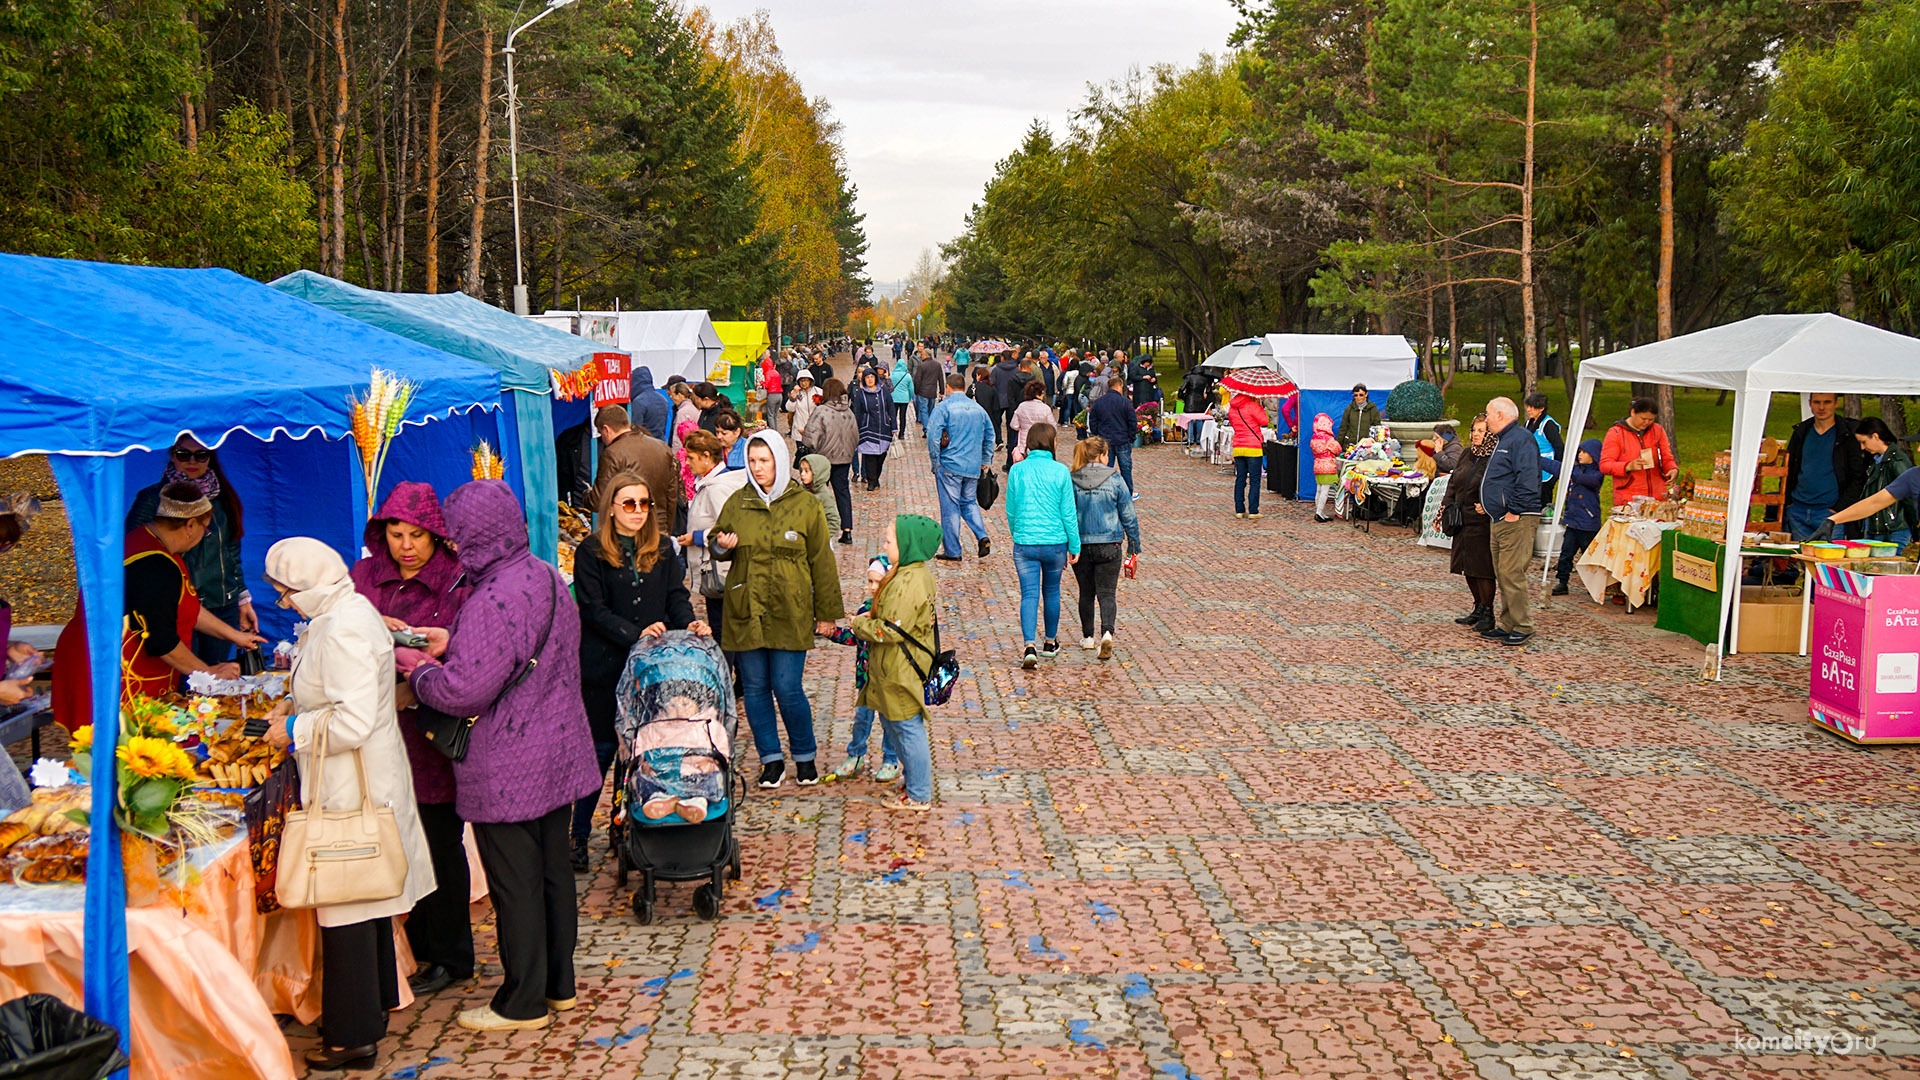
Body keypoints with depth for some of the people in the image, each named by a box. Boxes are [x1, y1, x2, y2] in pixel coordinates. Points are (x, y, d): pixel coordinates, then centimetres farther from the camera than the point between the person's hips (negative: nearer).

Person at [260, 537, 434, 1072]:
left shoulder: (344, 630, -22)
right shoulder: (348, 613, 10)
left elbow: (353, 722, -27)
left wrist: (294, 731, -14)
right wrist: (293, 705, 12)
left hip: (350, 791, -10)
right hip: (364, 784, 10)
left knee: (348, 913, -1)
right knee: (364, 904, 20)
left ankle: (354, 1037, 9)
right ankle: (372, 1010, 33)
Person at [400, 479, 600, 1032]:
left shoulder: (492, 602, -25)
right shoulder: (547, 577, 4)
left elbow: (463, 692, -26)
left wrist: (418, 669, -7)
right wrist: (451, 646, 10)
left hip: (507, 773, -9)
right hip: (557, 755, 9)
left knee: (514, 883, 4)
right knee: (553, 869, 18)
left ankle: (523, 1002, 16)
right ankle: (559, 983, 31)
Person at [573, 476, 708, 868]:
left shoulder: (662, 548, 9)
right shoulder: (591, 552, -5)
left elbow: (676, 594, 7)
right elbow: (593, 610, -10)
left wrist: (688, 622, -14)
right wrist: (636, 633, -20)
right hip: (605, 666, -4)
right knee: (602, 748, 1)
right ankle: (579, 835, 12)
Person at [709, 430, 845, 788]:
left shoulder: (805, 505, 1)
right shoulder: (737, 502, 6)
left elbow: (821, 561, 4)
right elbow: (716, 540, 18)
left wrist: (827, 612, 4)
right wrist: (720, 545, -8)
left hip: (790, 614, -3)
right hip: (745, 613, 3)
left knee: (788, 689, -5)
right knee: (755, 688, 6)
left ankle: (805, 757, 17)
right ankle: (772, 760, 20)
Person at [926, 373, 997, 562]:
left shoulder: (943, 407, -7)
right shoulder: (978, 408, 10)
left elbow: (933, 434, -15)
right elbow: (990, 435, 15)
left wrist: (935, 460, -5)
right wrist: (985, 460, 22)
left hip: (950, 466, -5)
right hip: (973, 466, 5)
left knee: (950, 507, 1)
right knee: (969, 502, 20)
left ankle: (952, 552, 6)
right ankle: (982, 536, 1)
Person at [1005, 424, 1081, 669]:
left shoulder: (1017, 470, -3)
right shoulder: (1061, 471, -7)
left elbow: (1011, 511, 5)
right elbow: (1068, 512, -5)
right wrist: (1074, 546, 3)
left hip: (1024, 543, 0)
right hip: (1055, 542, 0)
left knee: (1029, 594, 0)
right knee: (1052, 592, 17)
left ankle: (1030, 648, -16)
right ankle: (1050, 643, 33)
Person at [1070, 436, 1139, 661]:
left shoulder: (1072, 481, -4)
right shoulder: (1114, 478, -6)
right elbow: (1128, 514, -1)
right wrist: (1134, 542, 10)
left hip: (1080, 545, 2)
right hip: (1109, 545, -2)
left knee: (1086, 593, 17)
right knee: (1107, 592, 0)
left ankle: (1087, 637, 27)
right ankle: (1107, 633, -22)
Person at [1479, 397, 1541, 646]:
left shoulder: (1521, 438, -11)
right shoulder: (1503, 440, 21)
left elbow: (1527, 479, -21)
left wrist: (1514, 511, -21)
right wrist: (1488, 505, 21)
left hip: (1516, 520, -10)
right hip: (1498, 520, 10)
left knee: (1512, 574, -11)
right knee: (1502, 574, 11)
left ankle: (1523, 628, -5)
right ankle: (1507, 624, 16)